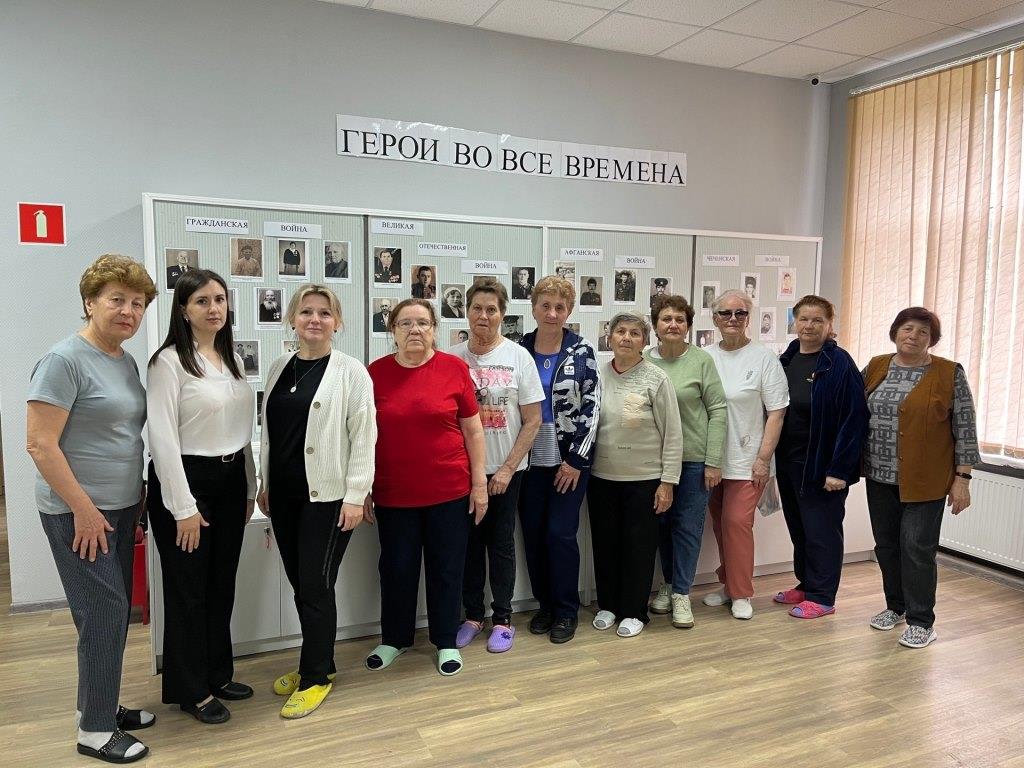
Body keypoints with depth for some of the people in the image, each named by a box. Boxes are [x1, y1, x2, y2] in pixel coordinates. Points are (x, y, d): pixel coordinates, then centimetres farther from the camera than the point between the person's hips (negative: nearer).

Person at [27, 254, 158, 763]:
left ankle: (101, 705, 30)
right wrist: (84, 509, -18)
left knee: (115, 612, 15)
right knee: (104, 612, -3)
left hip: (121, 507, 8)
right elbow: (41, 445, -18)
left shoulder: (127, 362, 10)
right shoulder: (65, 360, -15)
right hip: (79, 512, -8)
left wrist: (136, 501, 16)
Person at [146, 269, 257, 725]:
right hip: (186, 481, -7)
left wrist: (249, 487, 14)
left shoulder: (232, 361, 10)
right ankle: (191, 691, 22)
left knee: (222, 585, 16)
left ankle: (217, 674, 32)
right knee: (189, 590, 6)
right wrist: (183, 506, -17)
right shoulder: (170, 361, -12)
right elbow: (162, 437, -16)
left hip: (230, 482, 7)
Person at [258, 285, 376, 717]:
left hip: (327, 496, -6)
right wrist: (265, 483, 14)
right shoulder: (279, 368, 10)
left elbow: (364, 437, -10)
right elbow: (268, 431, 15)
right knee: (299, 584, 14)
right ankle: (317, 662, 31)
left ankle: (316, 677, 17)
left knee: (316, 587, 0)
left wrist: (355, 496, -13)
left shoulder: (351, 372, -7)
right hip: (284, 495, 6)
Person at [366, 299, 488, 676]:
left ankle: (446, 642, 30)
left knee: (446, 569, 11)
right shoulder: (376, 372, -1)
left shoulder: (454, 368, -4)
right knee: (397, 568, 14)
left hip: (449, 491, -1)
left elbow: (473, 431, 0)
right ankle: (394, 639, 35)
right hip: (393, 493, 1)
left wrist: (479, 483, -1)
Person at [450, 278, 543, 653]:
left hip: (505, 470, -1)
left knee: (501, 544, 8)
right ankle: (472, 615, 26)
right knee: (469, 543, 10)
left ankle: (502, 619, 23)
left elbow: (533, 419, -4)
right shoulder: (453, 358, -1)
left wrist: (508, 468, -9)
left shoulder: (518, 356, -4)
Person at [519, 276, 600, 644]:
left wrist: (576, 459, -10)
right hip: (529, 458, 3)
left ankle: (567, 609, 16)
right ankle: (545, 604, 26)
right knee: (532, 533, 8)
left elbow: (591, 407, -6)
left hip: (569, 458, -3)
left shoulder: (582, 352, -3)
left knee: (560, 532, -2)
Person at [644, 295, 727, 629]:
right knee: (662, 523, 14)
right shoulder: (644, 361, -1)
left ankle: (681, 594, 19)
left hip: (694, 458, -2)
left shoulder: (701, 360, -6)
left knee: (688, 526, 5)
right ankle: (668, 583, 32)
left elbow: (717, 410, -6)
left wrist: (713, 462, -9)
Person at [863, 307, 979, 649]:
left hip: (924, 480, -4)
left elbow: (965, 429, -5)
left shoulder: (950, 374, -6)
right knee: (886, 544, 12)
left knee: (917, 547, -2)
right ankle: (896, 606, 29)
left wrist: (962, 479, -8)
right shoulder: (876, 367, 5)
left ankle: (921, 621, 12)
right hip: (880, 477, 4)